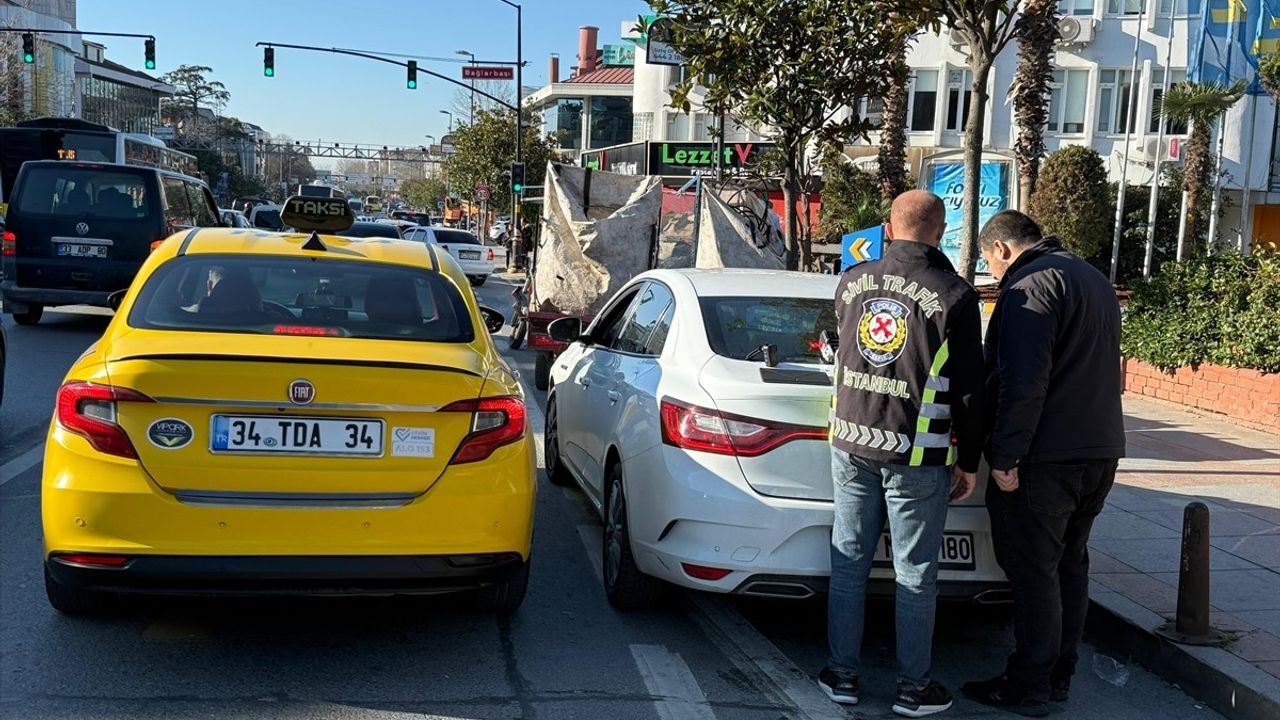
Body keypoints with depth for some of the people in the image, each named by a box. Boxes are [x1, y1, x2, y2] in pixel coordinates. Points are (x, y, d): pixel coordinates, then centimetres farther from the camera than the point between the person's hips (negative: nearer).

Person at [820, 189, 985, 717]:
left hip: (851, 442, 4)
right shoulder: (954, 296, -9)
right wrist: (968, 461, 4)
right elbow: (970, 391, -6)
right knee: (915, 574, 6)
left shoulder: (852, 282, 4)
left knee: (850, 562, 13)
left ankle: (842, 674, 21)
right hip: (917, 454, -4)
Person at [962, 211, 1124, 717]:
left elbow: (1023, 382, -22)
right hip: (1099, 450, 10)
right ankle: (1059, 677, 25)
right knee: (1069, 563, 16)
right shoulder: (1093, 280, 19)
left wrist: (1005, 456, -19)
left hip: (1046, 456, -10)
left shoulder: (1031, 284, -13)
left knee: (1033, 571, -2)